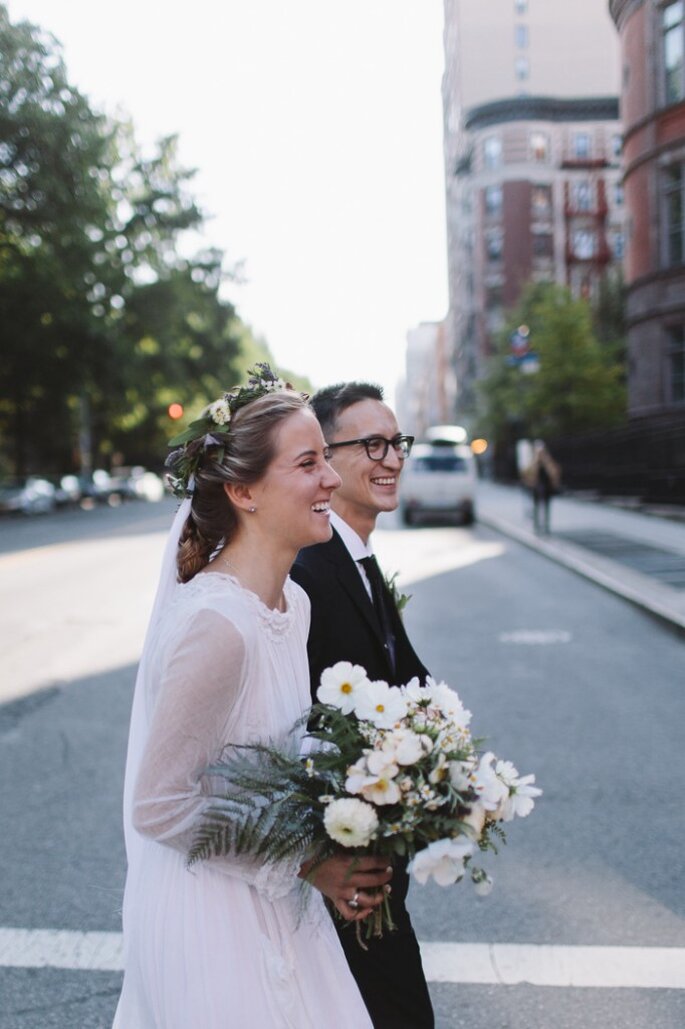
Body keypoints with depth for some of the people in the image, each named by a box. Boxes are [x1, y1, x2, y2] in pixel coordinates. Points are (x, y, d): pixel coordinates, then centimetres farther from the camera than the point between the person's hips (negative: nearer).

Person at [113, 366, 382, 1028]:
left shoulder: (293, 602, -1)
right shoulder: (215, 622, -28)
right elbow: (158, 807, -22)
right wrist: (301, 862, -17)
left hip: (274, 901, 8)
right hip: (212, 920, -8)